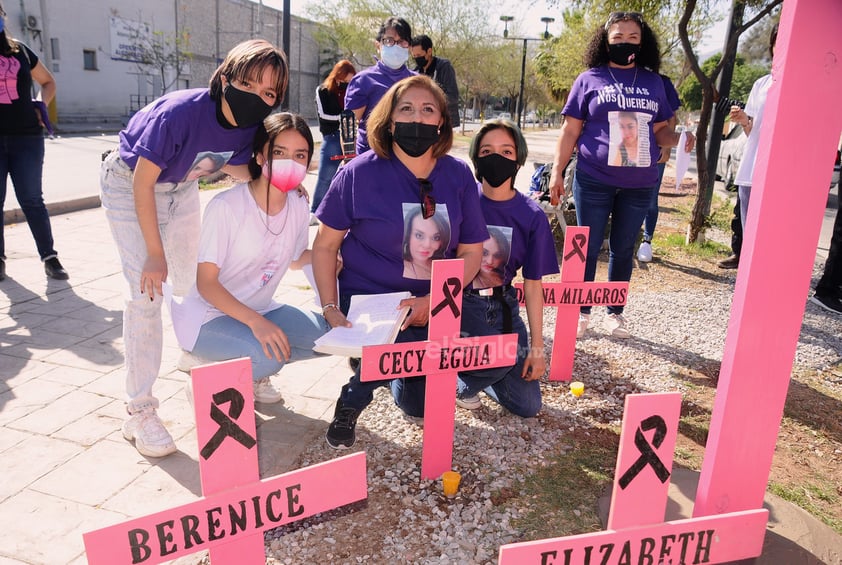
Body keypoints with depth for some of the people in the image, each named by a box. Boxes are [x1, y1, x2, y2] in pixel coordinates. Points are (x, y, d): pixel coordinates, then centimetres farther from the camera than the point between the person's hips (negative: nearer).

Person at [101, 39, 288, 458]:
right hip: (129, 184, -5)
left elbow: (233, 166, 0)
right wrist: (155, 253, -23)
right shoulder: (180, 111, -36)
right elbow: (143, 182, -27)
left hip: (180, 186, 6)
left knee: (191, 284, 14)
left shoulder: (254, 126, -20)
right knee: (146, 292, -14)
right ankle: (138, 411, -5)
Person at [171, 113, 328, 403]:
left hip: (259, 311, 7)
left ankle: (255, 372, 10)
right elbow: (206, 283, -21)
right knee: (267, 355, -33)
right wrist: (255, 322, -34)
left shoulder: (299, 208, -5)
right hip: (207, 315, -6)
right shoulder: (226, 206, -23)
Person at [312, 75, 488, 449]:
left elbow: (471, 251, -2)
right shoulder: (360, 173, -12)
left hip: (432, 307, 3)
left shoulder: (458, 176, -5)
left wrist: (433, 299, -16)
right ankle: (352, 402, 1)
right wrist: (330, 309, -14)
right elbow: (325, 246, -6)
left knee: (419, 406, 5)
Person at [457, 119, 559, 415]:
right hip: (460, 303, -3)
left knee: (528, 405, 3)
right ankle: (457, 380, 2)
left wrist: (537, 347, 0)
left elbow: (533, 284, 0)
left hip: (502, 307, 4)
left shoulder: (532, 216, -5)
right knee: (507, 356, -30)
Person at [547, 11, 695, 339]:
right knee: (588, 248, 4)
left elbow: (659, 130, 14)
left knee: (623, 249, 10)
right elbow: (570, 131, 1)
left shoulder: (653, 82, 10)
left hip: (639, 185, 3)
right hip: (594, 181, -2)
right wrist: (556, 172, -5)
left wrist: (679, 138, -7)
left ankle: (615, 313, 24)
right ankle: (582, 313, 19)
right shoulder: (590, 79, 2)